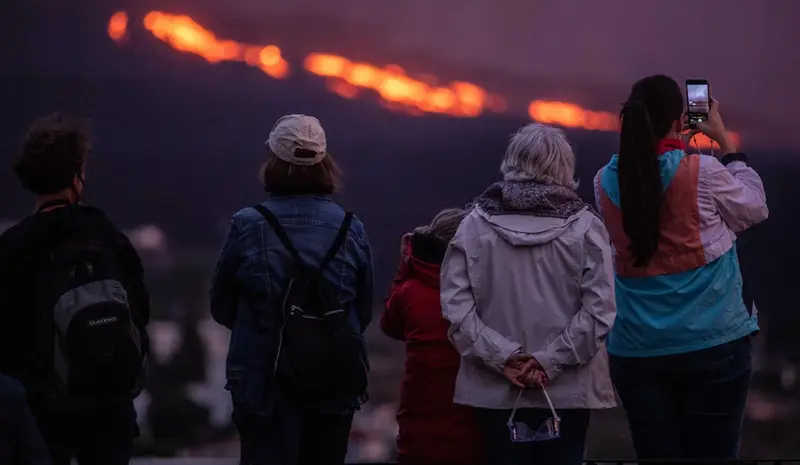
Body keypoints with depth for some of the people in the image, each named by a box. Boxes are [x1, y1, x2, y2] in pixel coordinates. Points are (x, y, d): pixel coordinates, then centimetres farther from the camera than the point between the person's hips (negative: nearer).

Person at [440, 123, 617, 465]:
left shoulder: (476, 224, 0)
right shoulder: (584, 225, -3)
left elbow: (455, 303, -6)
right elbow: (598, 309, -11)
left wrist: (503, 355, -7)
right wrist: (550, 360, -10)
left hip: (496, 389, 1)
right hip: (567, 389, -1)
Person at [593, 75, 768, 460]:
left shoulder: (607, 182, 1)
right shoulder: (702, 172, -9)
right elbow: (755, 210, 8)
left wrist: (674, 145, 20)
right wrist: (724, 141, 14)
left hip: (636, 352, 4)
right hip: (711, 344, -3)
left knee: (655, 455, 5)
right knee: (714, 455, 0)